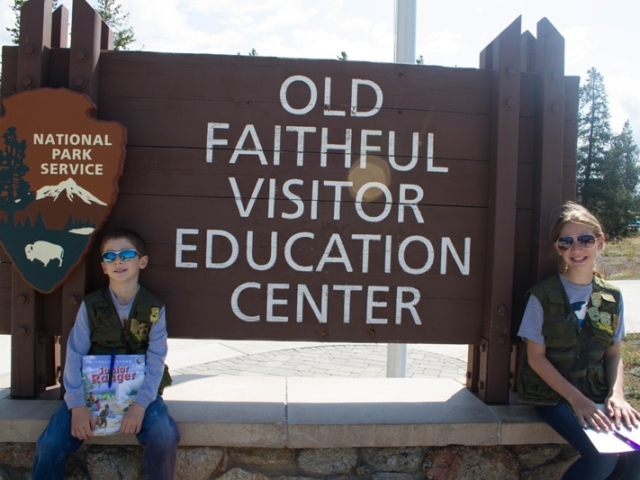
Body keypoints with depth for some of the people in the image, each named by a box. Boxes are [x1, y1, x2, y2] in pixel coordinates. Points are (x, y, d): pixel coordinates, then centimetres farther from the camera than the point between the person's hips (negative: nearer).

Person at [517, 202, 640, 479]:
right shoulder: (543, 296, -7)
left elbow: (614, 353, 10)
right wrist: (576, 398, -15)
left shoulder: (611, 297, 5)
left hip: (596, 394, 4)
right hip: (552, 393, -4)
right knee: (604, 458, -24)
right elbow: (536, 357, -8)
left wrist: (616, 394, -7)